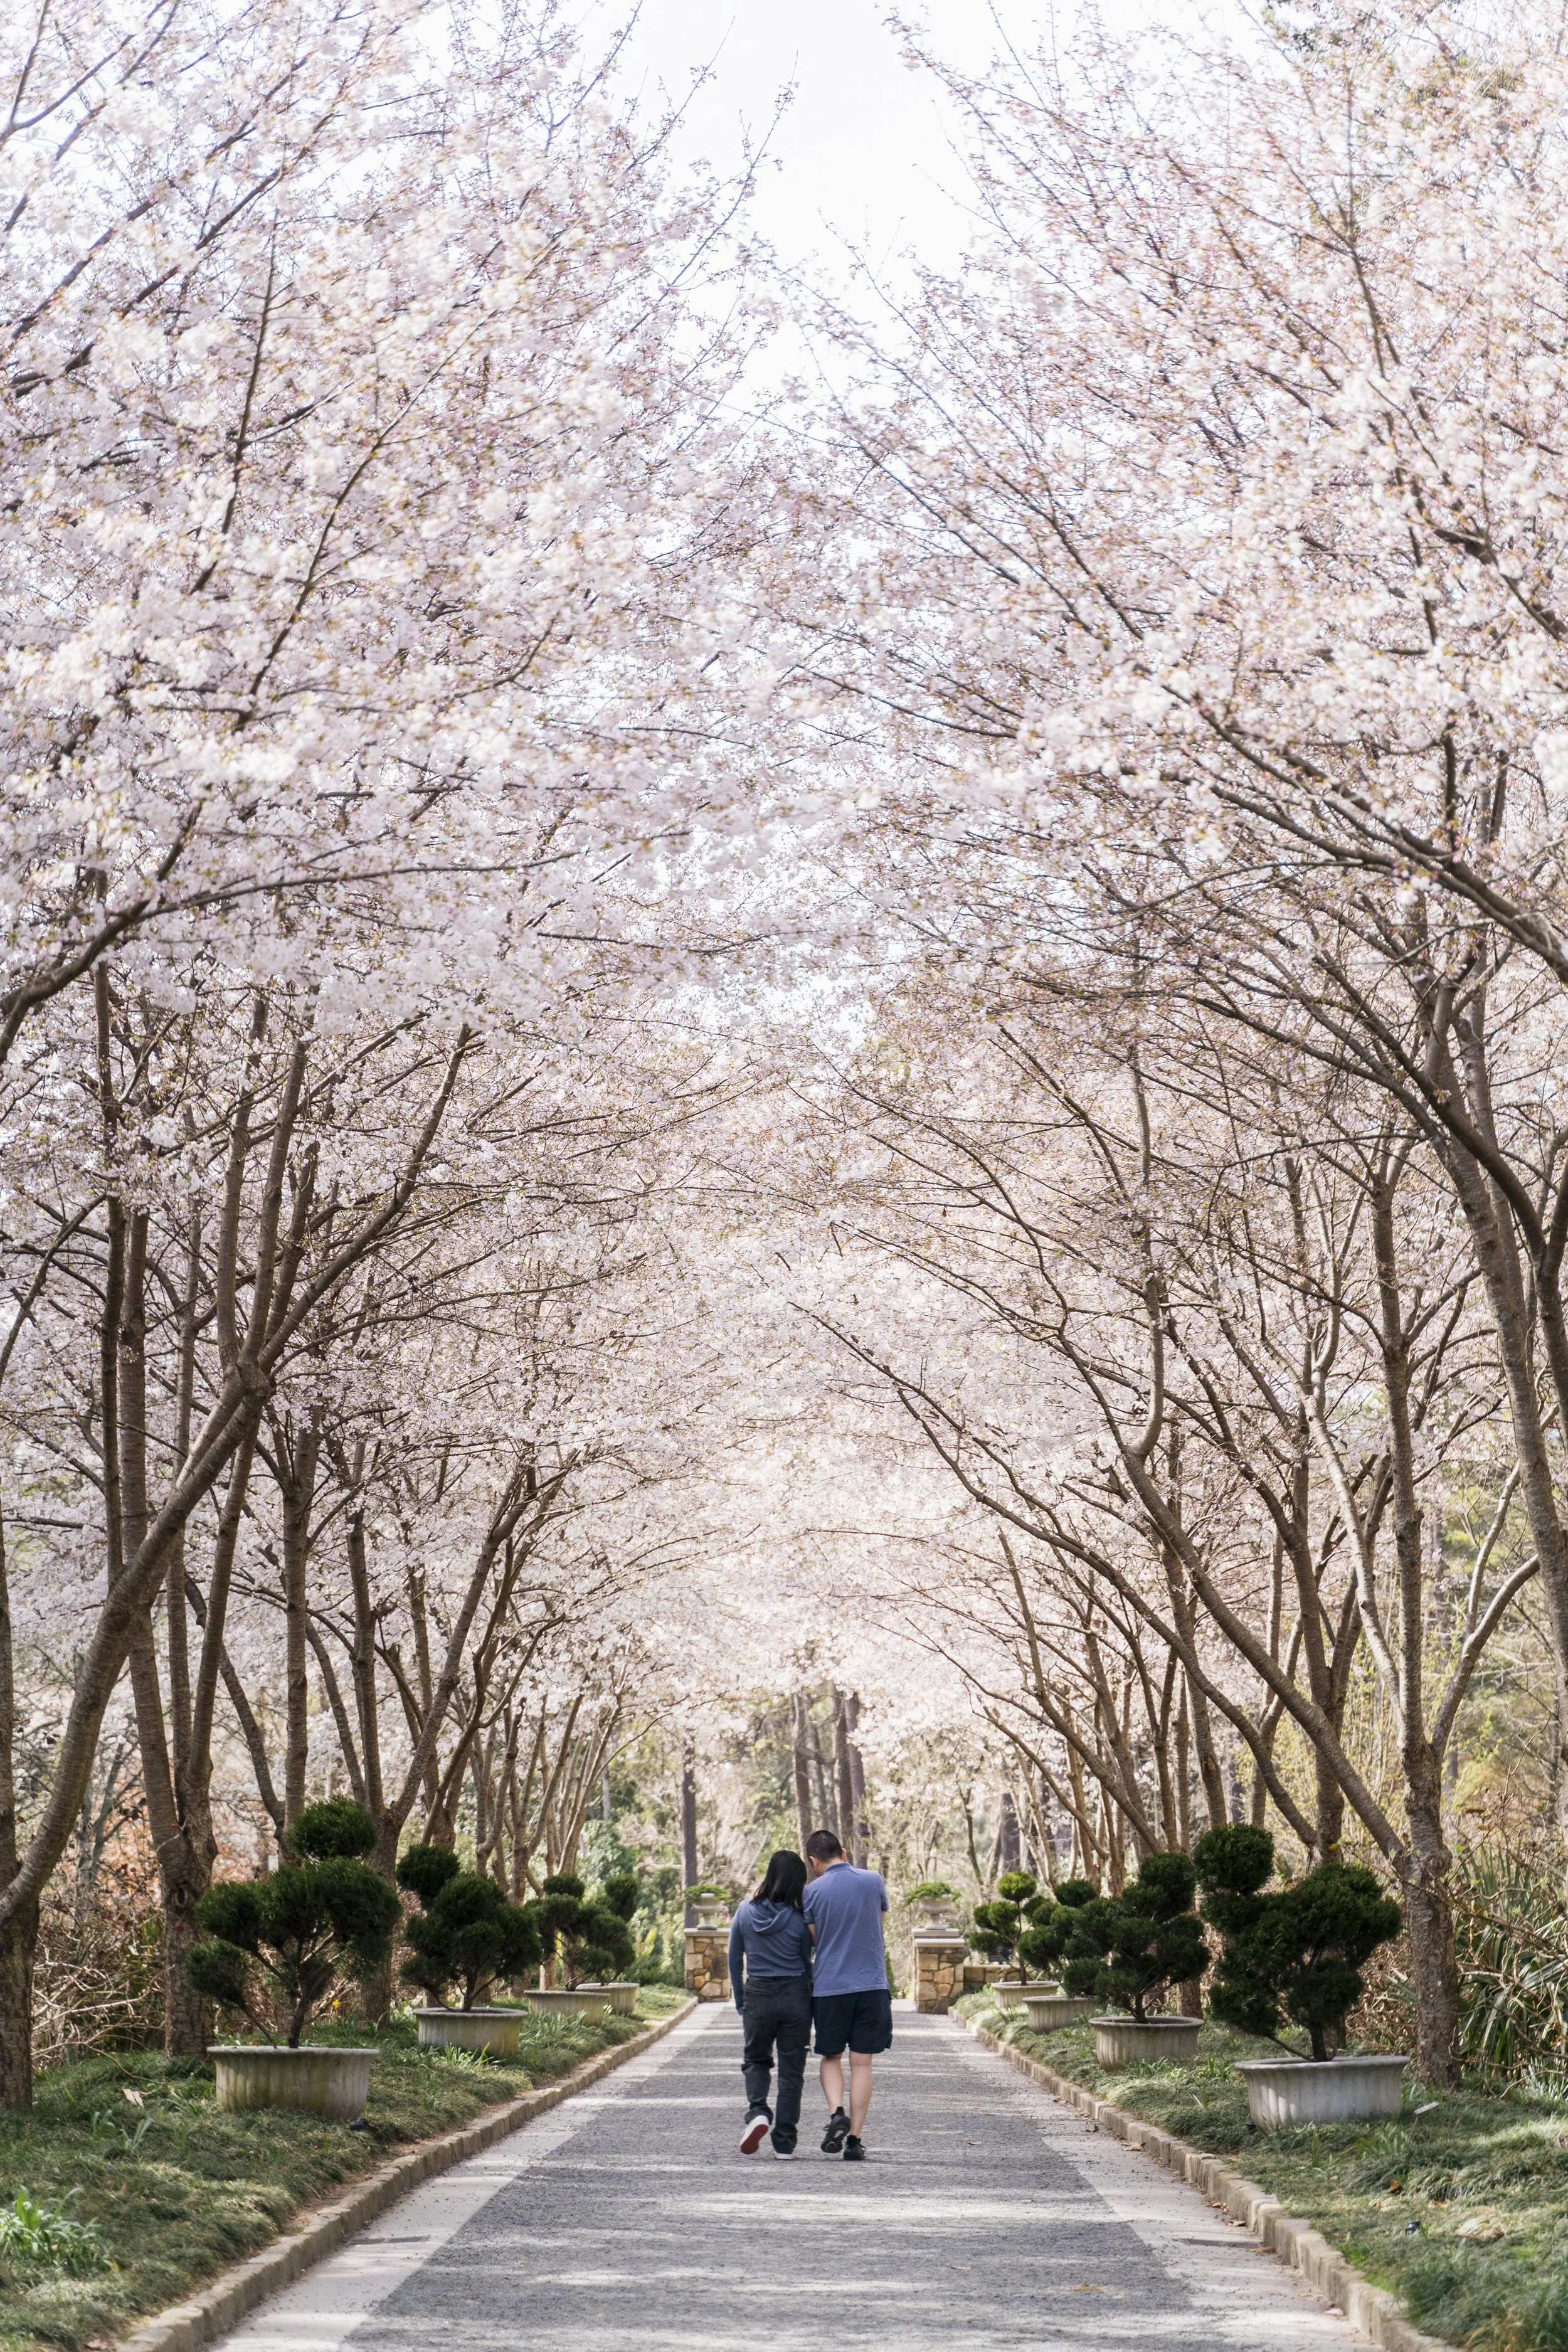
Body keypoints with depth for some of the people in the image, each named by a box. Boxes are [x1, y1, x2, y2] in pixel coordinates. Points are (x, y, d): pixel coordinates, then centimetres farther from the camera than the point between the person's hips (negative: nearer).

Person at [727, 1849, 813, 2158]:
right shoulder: (798, 1920, -9)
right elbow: (808, 1964, 1)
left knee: (755, 2059, 21)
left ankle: (757, 2112, -5)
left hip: (758, 1995, 1)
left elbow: (734, 1960, 5)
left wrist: (740, 2002, 15)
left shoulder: (745, 1912, -2)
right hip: (795, 1996, -1)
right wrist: (812, 2003, 14)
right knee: (791, 2069, 9)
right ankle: (785, 2142, 9)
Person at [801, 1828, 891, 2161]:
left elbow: (811, 1941, 5)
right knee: (861, 2063, 6)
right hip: (871, 1983, 1)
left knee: (831, 2058, 16)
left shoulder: (813, 1892, -3)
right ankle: (854, 2139, 3)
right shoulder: (874, 1881, 2)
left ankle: (837, 2113, -8)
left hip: (829, 1986, -1)